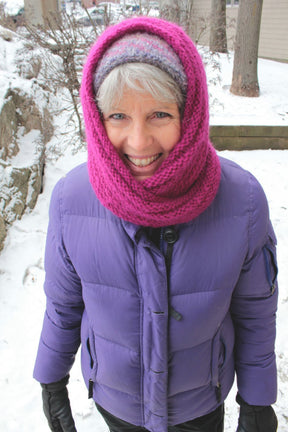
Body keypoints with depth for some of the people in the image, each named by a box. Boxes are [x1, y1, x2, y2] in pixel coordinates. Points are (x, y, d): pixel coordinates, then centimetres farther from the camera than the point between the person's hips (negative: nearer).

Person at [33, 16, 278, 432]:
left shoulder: (242, 199, -27)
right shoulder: (72, 198, -25)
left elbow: (255, 308, -12)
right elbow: (64, 301, -8)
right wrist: (51, 378, 4)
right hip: (113, 393, 1)